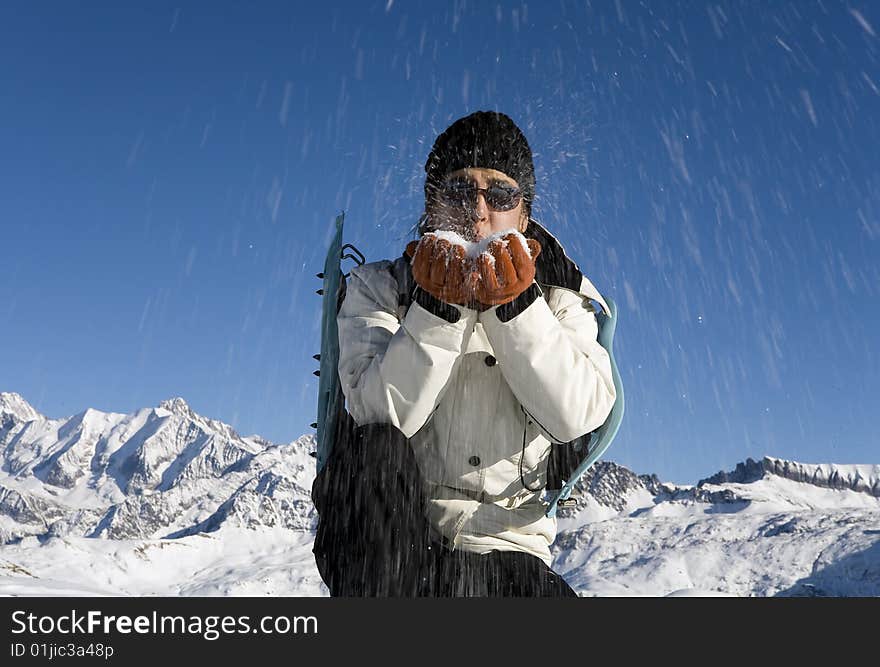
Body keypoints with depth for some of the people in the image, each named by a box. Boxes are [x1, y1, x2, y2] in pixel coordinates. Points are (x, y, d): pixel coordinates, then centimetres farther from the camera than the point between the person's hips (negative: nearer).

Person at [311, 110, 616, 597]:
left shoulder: (559, 299, 4)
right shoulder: (378, 289, 0)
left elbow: (577, 415, -13)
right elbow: (384, 415, -16)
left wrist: (514, 307, -23)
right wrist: (436, 309, -26)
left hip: (505, 548, 1)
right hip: (383, 541, 0)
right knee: (373, 452, -31)